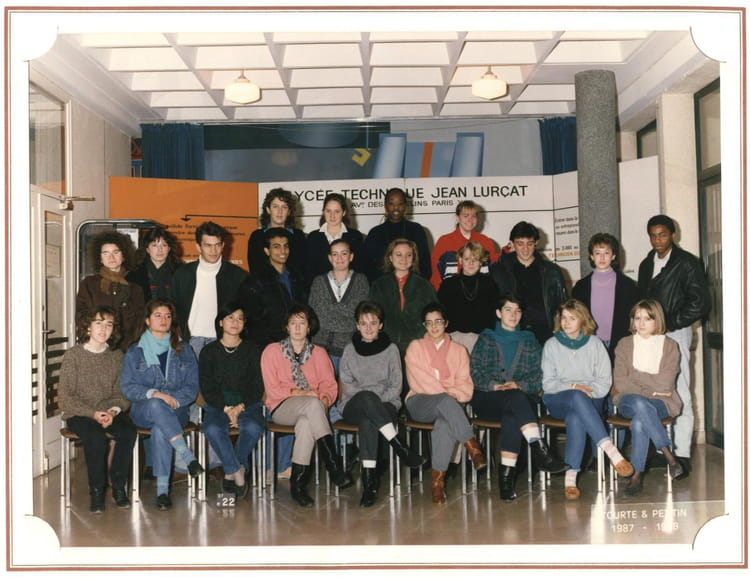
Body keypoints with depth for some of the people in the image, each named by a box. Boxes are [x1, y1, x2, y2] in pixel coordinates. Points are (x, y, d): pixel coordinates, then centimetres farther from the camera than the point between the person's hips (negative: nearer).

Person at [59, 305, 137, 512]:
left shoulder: (117, 356, 10)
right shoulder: (72, 355, -1)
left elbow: (122, 393, 7)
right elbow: (66, 396, -5)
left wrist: (113, 411, -14)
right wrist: (93, 413, -17)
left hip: (110, 413, 3)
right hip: (79, 415, -3)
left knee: (128, 431, -28)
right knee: (96, 436, -34)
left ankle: (118, 487, -13)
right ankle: (97, 491, -17)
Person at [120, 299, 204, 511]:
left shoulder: (183, 350, 16)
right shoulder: (135, 352, 14)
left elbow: (192, 386, 8)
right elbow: (127, 387, 3)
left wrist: (174, 399, -13)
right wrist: (153, 394, -15)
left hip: (176, 410, 0)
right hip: (143, 411, 0)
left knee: (160, 429, -36)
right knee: (156, 406, -38)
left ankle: (162, 489, -38)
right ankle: (188, 457, -44)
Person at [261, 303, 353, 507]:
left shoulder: (318, 353, 17)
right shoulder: (272, 351, 8)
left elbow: (329, 385, 8)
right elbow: (272, 389, -1)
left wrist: (324, 399, -14)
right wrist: (300, 393, -13)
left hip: (310, 409, 2)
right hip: (281, 408, -2)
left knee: (306, 422, -38)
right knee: (313, 404, -36)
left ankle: (298, 482, -35)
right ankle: (334, 467, -42)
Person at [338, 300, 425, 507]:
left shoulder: (391, 349, 10)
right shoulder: (350, 350, 12)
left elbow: (396, 386, 4)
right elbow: (346, 386, 4)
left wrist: (378, 400, -12)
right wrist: (370, 399, -12)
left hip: (385, 404, 0)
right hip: (354, 406, 1)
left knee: (367, 422, -37)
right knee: (366, 397, -38)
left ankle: (369, 480, -43)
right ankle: (400, 447, -37)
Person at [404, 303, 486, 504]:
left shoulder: (459, 351, 20)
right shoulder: (415, 347, 13)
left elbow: (465, 385, 10)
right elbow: (419, 380, 0)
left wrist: (454, 394, -12)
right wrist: (447, 394, -9)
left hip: (449, 404, 1)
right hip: (420, 402, -1)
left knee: (445, 424, -38)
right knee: (446, 402, -39)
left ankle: (438, 480, -36)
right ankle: (473, 448, -39)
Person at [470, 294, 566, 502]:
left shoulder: (529, 341, 22)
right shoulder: (486, 339, 18)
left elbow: (538, 376, 10)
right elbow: (476, 372, 5)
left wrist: (519, 385, -9)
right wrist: (494, 386, -13)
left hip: (521, 397, 1)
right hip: (488, 400, -1)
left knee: (512, 417, -37)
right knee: (516, 398, -36)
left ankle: (507, 475, -41)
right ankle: (540, 450, -47)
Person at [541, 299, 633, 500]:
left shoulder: (595, 344, 12)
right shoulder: (551, 345, 12)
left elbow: (604, 382, 5)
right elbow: (548, 383, 5)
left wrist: (587, 390, -12)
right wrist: (572, 387, -11)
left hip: (590, 400, 0)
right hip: (558, 400, 0)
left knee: (575, 417, -37)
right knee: (577, 398, -38)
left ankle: (571, 477, -43)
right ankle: (612, 453, -47)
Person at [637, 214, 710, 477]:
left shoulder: (687, 263, -1)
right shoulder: (646, 265, 18)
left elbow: (701, 302, -6)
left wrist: (671, 324, -8)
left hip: (675, 334, -5)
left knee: (680, 394, -8)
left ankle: (682, 454, -6)